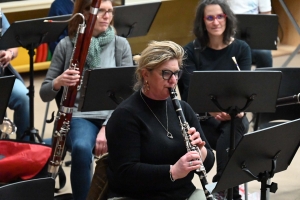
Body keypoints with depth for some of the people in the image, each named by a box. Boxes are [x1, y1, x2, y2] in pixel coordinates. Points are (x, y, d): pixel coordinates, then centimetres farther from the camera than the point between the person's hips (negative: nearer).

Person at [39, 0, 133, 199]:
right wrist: (58, 82, -19)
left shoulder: (121, 44, 5)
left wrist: (108, 127, -16)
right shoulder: (66, 45, 3)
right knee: (81, 148, -36)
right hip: (80, 117, -1)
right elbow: (44, 94, 5)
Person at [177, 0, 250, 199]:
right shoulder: (191, 51, -3)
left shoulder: (241, 49, 2)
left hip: (233, 115, 1)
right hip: (201, 116, -1)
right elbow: (190, 92, -13)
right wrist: (212, 110, -32)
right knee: (229, 143, -32)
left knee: (232, 132, -34)